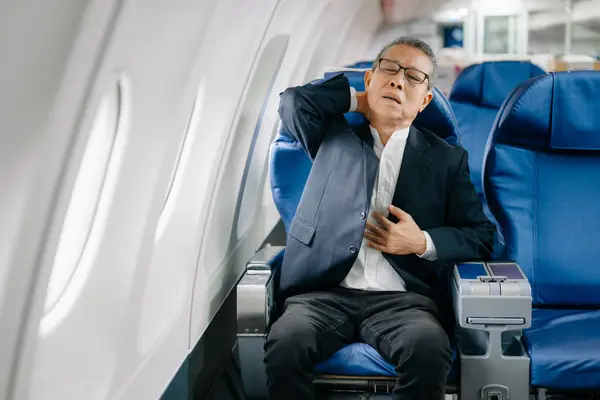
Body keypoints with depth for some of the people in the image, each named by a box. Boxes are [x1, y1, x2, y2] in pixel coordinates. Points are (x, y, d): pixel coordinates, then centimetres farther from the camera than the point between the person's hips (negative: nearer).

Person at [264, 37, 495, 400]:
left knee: (429, 349, -34)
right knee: (286, 343, -33)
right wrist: (357, 100, 15)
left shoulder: (448, 159, 17)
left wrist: (423, 243, -2)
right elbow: (295, 101, 2)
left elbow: (481, 237, 15)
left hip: (402, 299, 0)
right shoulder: (334, 137, 20)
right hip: (325, 292, 0)